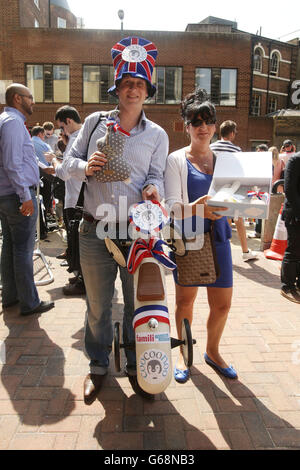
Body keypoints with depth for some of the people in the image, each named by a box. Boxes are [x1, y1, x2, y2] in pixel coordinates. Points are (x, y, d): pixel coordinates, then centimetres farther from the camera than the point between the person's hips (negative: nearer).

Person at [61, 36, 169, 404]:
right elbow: (70, 159, 9)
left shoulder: (157, 135, 8)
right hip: (96, 231, 0)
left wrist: (153, 188, -18)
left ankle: (135, 366, 33)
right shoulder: (94, 122, 7)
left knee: (138, 302, 11)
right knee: (97, 304, 12)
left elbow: (156, 175, 5)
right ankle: (98, 367, 34)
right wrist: (85, 167, -14)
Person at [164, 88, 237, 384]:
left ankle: (212, 351, 34)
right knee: (185, 301, 9)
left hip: (218, 235, 4)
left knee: (222, 304, 8)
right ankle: (184, 352, 32)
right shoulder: (177, 159, -1)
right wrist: (195, 209, -30)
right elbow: (172, 205, -10)